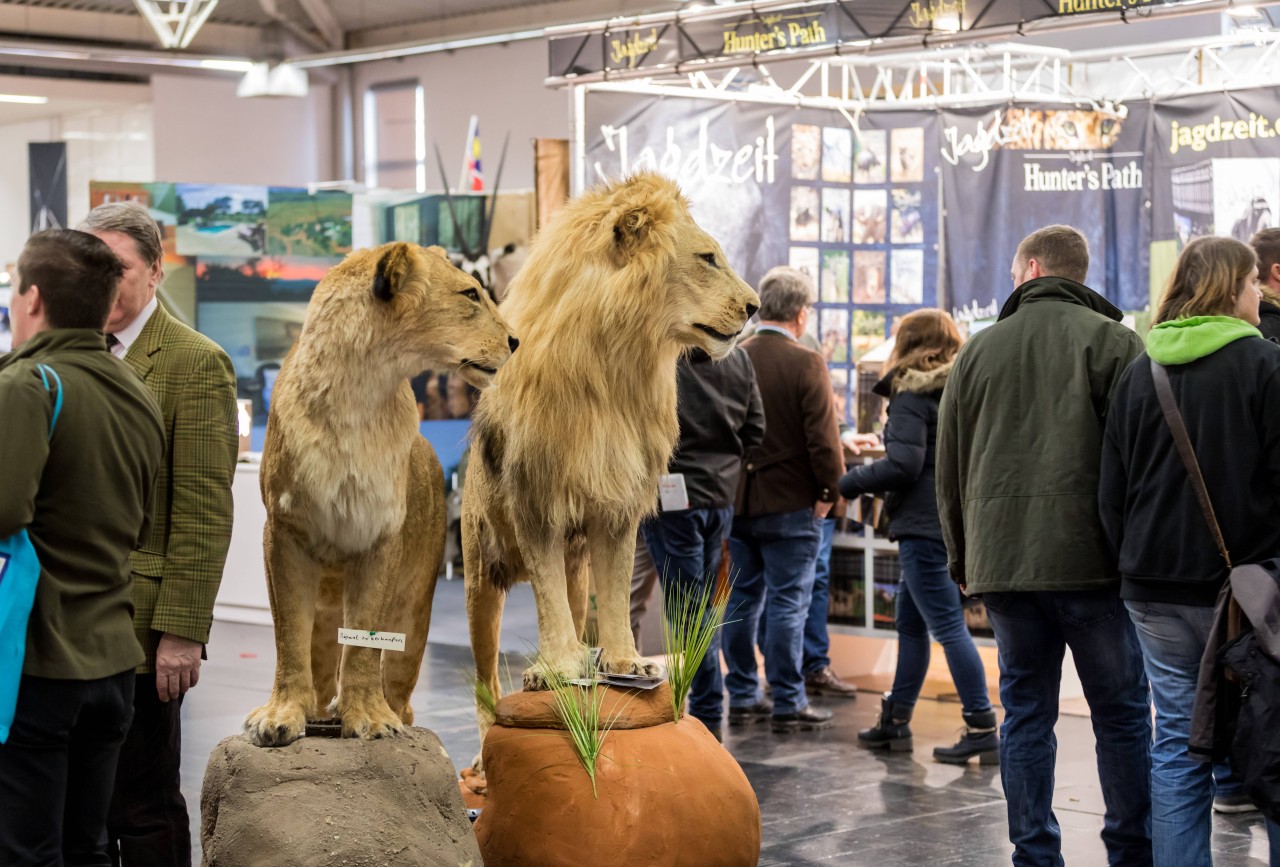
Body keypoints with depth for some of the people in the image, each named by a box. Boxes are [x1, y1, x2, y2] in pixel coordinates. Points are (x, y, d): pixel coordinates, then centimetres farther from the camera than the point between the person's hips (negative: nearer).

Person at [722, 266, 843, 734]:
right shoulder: (806, 363, -13)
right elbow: (822, 438, -16)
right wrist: (830, 492, -4)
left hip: (737, 501, 5)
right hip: (790, 503, -5)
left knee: (743, 599, 13)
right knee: (788, 603, 0)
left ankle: (742, 696, 20)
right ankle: (788, 704, 4)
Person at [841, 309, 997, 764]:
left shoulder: (912, 394, -10)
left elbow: (903, 464, -19)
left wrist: (847, 482, -8)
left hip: (925, 525, -9)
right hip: (958, 522, 9)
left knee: (948, 626, -7)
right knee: (910, 622, 17)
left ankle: (982, 728, -7)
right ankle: (895, 720, 25)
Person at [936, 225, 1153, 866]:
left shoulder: (977, 350, 10)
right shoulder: (1112, 341, -1)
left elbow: (950, 467, 14)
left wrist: (963, 559, 21)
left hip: (1002, 563, 3)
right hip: (1092, 560, -3)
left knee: (1025, 714, 9)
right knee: (1122, 714, 6)